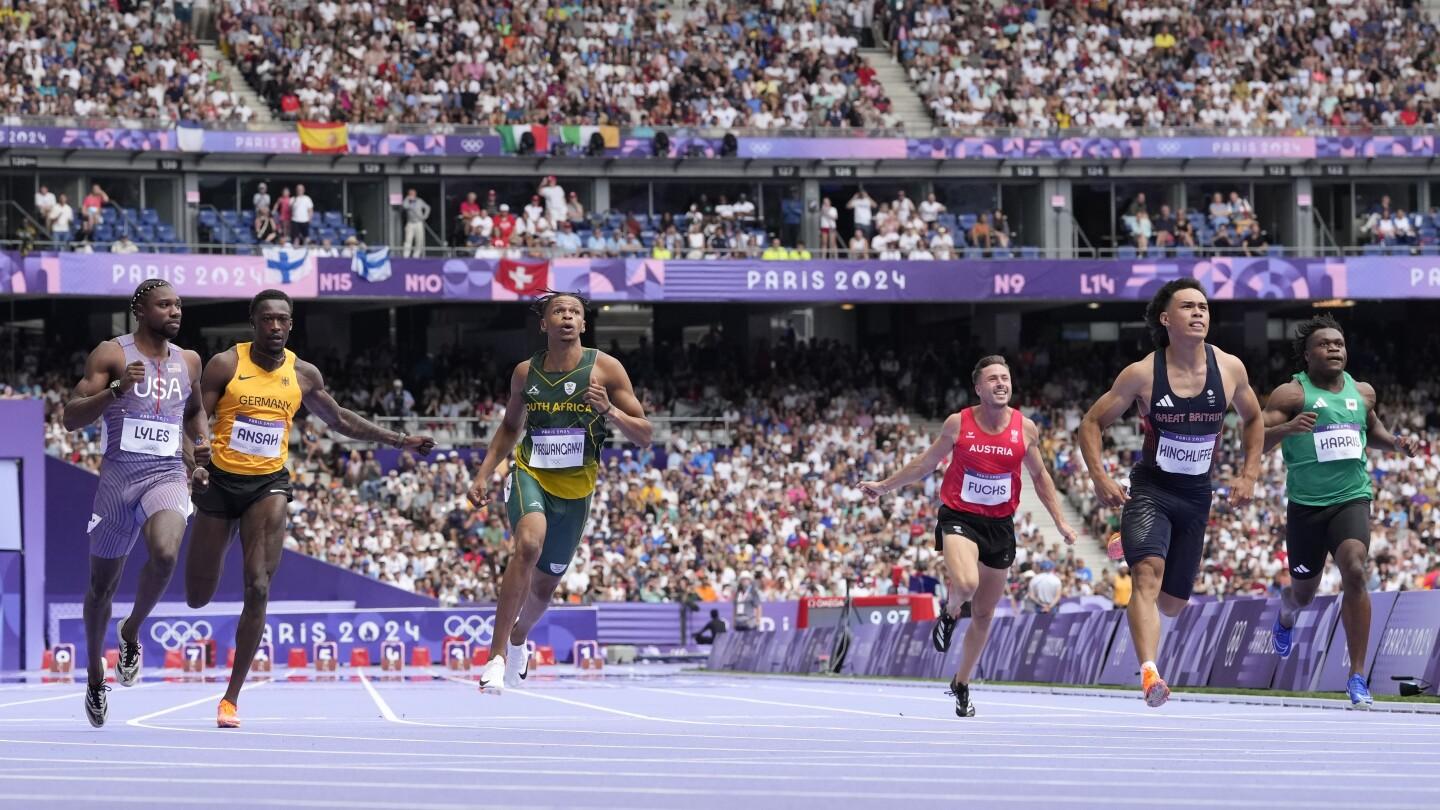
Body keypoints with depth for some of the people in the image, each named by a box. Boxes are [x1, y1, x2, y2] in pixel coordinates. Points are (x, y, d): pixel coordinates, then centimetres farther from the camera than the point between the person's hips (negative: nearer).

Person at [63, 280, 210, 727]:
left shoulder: (188, 361, 10)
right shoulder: (111, 354, -4)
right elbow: (71, 418, -9)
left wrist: (201, 441, 8)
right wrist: (115, 390, -23)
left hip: (168, 477, 2)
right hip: (118, 477, -2)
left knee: (165, 553, -30)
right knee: (102, 585, 10)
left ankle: (132, 632, -4)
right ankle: (95, 675, 33)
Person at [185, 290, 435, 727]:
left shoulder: (303, 374, 4)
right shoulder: (226, 364, -5)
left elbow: (338, 419, 19)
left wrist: (400, 441, 18)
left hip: (268, 485, 1)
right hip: (221, 480, -1)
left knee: (258, 589, -13)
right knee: (198, 598, 5)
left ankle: (232, 698, -6)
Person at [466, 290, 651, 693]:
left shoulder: (605, 368, -5)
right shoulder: (526, 372, 2)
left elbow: (644, 435, -5)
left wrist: (609, 411, -22)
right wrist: (484, 474, 11)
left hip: (575, 488, 1)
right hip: (529, 474, -1)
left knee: (545, 584, 12)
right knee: (528, 544, -32)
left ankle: (518, 639, 47)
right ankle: (497, 655, -31)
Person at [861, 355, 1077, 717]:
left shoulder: (1025, 428, -2)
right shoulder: (958, 424, -7)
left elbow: (1039, 476, 12)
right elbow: (924, 466, 7)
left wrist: (1060, 522, 8)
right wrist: (884, 487, 9)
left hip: (1000, 524, 3)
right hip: (959, 516, -3)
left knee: (984, 615, 10)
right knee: (966, 583, -33)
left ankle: (961, 684, 29)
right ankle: (950, 612, 4)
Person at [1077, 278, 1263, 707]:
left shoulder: (1230, 369, -3)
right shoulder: (1142, 374, -11)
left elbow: (1253, 420, 15)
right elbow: (1091, 423, -2)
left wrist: (1249, 474, 4)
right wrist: (1100, 478, -15)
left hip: (1197, 496, 4)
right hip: (1150, 490, -4)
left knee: (1172, 602, 11)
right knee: (1149, 573, -30)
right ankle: (1149, 673, -43)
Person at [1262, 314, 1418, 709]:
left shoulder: (1362, 392, 9)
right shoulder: (1291, 394, -6)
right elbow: (1254, 442, -12)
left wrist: (1394, 441, 7)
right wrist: (1287, 428, -31)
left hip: (1352, 499, 1)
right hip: (1306, 505, -1)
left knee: (1354, 571, -24)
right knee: (1304, 591, 14)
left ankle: (1357, 676, -21)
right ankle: (1286, 614, 57)